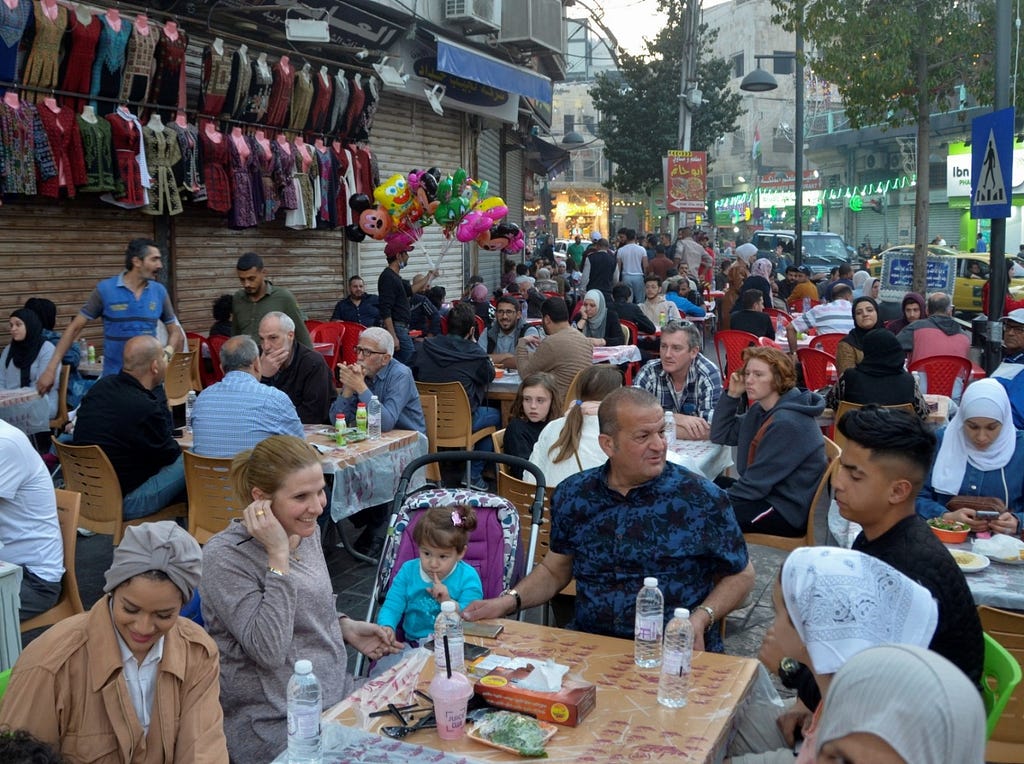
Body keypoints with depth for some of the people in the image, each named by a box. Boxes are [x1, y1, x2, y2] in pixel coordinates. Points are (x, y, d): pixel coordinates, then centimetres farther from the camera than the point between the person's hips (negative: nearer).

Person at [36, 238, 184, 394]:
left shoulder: (159, 291, 1)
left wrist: (169, 351, -10)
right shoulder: (105, 289, -7)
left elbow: (175, 330, 11)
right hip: (114, 378, -2)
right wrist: (51, 369, -8)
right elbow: (75, 328, -4)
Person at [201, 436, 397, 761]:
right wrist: (278, 556, -26)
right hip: (274, 725, -7)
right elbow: (269, 651, -26)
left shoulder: (307, 531, 4)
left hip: (337, 695, 7)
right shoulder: (225, 556, -18)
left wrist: (346, 627, 2)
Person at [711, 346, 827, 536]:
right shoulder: (760, 410, 6)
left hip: (788, 512, -10)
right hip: (767, 493, 10)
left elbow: (756, 484, -22)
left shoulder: (788, 423, -24)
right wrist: (732, 394, 0)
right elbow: (720, 436, 11)